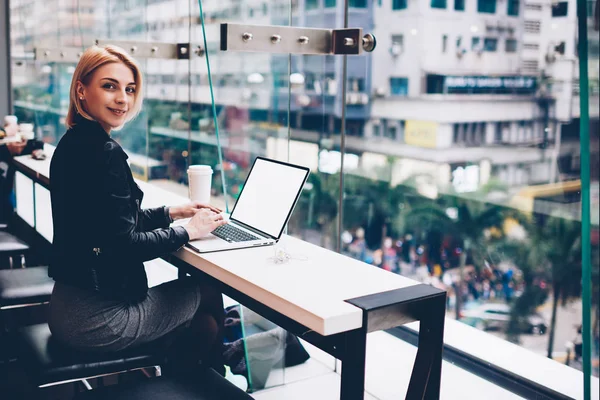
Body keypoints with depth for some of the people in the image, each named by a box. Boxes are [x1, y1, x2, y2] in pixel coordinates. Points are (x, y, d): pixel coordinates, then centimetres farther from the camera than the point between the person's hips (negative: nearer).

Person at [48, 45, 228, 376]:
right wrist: (188, 231, -9)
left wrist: (171, 212, 12)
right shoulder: (104, 152, -22)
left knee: (202, 323, 20)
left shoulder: (73, 143, 8)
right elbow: (125, 245, -23)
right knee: (208, 293, 13)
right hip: (99, 318, -9)